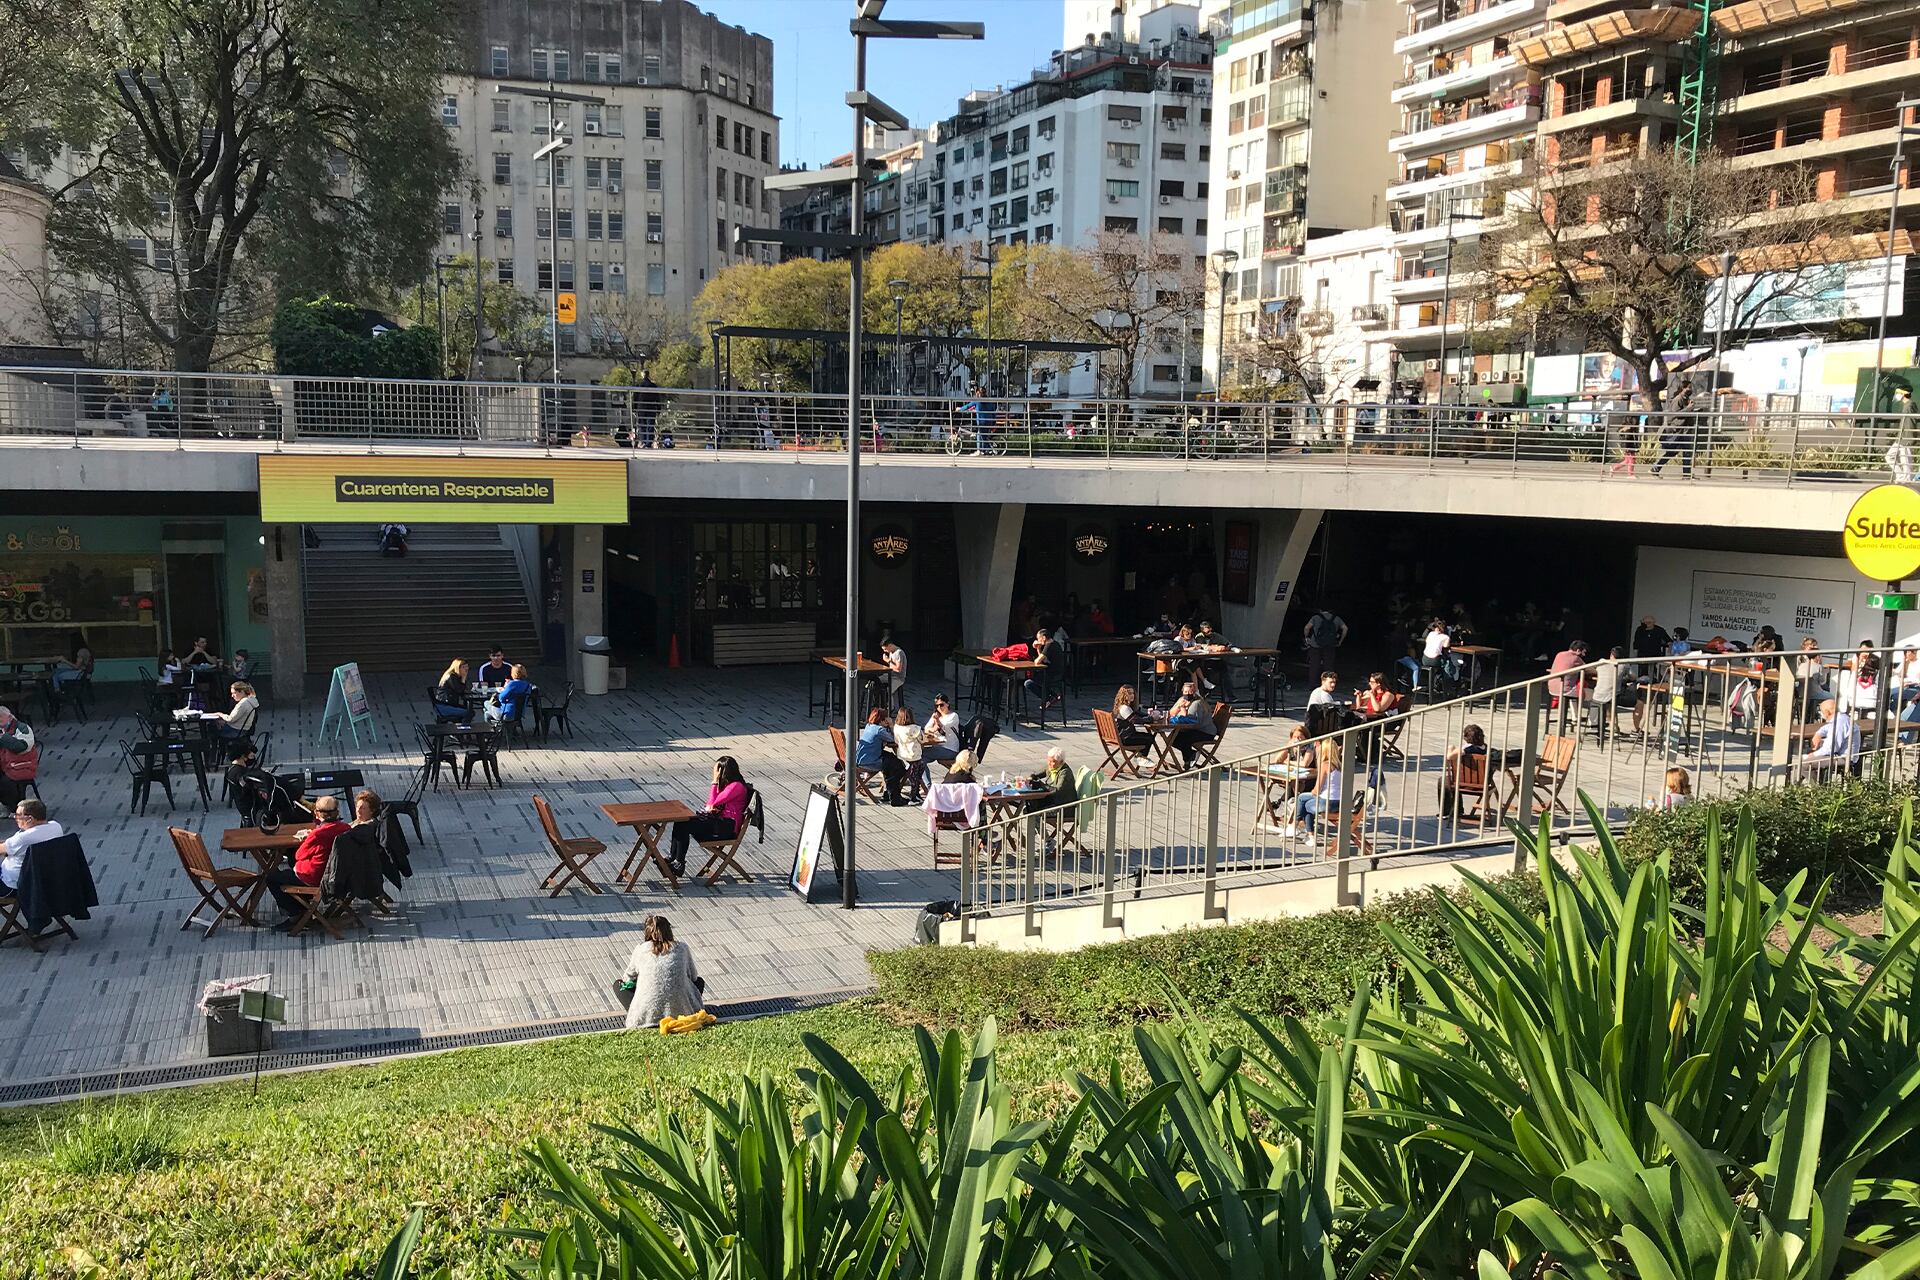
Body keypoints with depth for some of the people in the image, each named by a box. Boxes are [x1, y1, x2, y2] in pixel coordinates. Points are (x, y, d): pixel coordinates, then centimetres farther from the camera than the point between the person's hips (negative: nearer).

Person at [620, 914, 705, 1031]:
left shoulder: (640, 950, 4)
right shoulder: (682, 948, 5)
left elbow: (628, 978, 16)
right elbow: (693, 976, 17)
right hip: (680, 1011, 1)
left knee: (619, 984, 24)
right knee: (699, 981, 31)